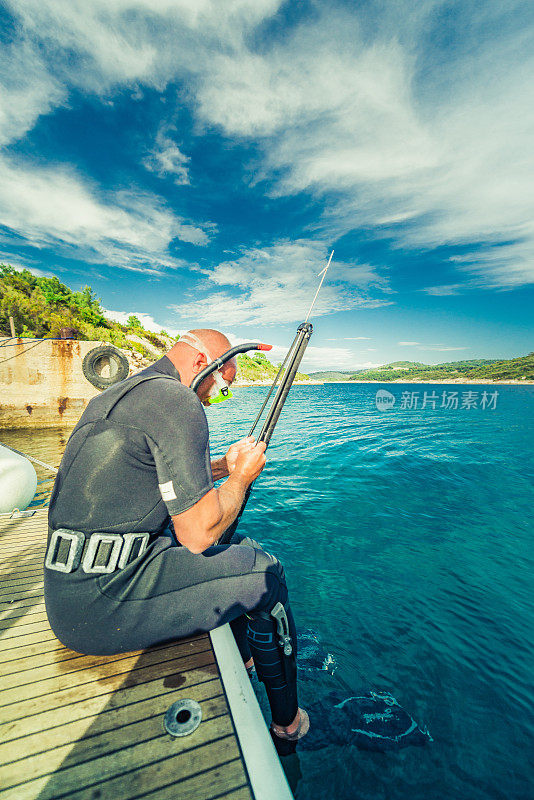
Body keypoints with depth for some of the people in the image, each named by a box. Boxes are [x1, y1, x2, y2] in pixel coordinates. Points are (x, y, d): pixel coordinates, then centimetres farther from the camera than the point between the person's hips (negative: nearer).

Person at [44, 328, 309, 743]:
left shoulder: (111, 396, 13)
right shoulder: (178, 402, -19)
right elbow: (198, 534, -20)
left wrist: (219, 467, 17)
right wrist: (243, 475, -3)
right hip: (103, 604, -9)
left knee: (236, 548, 23)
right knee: (265, 573, 2)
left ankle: (242, 660, 41)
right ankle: (287, 720, 26)